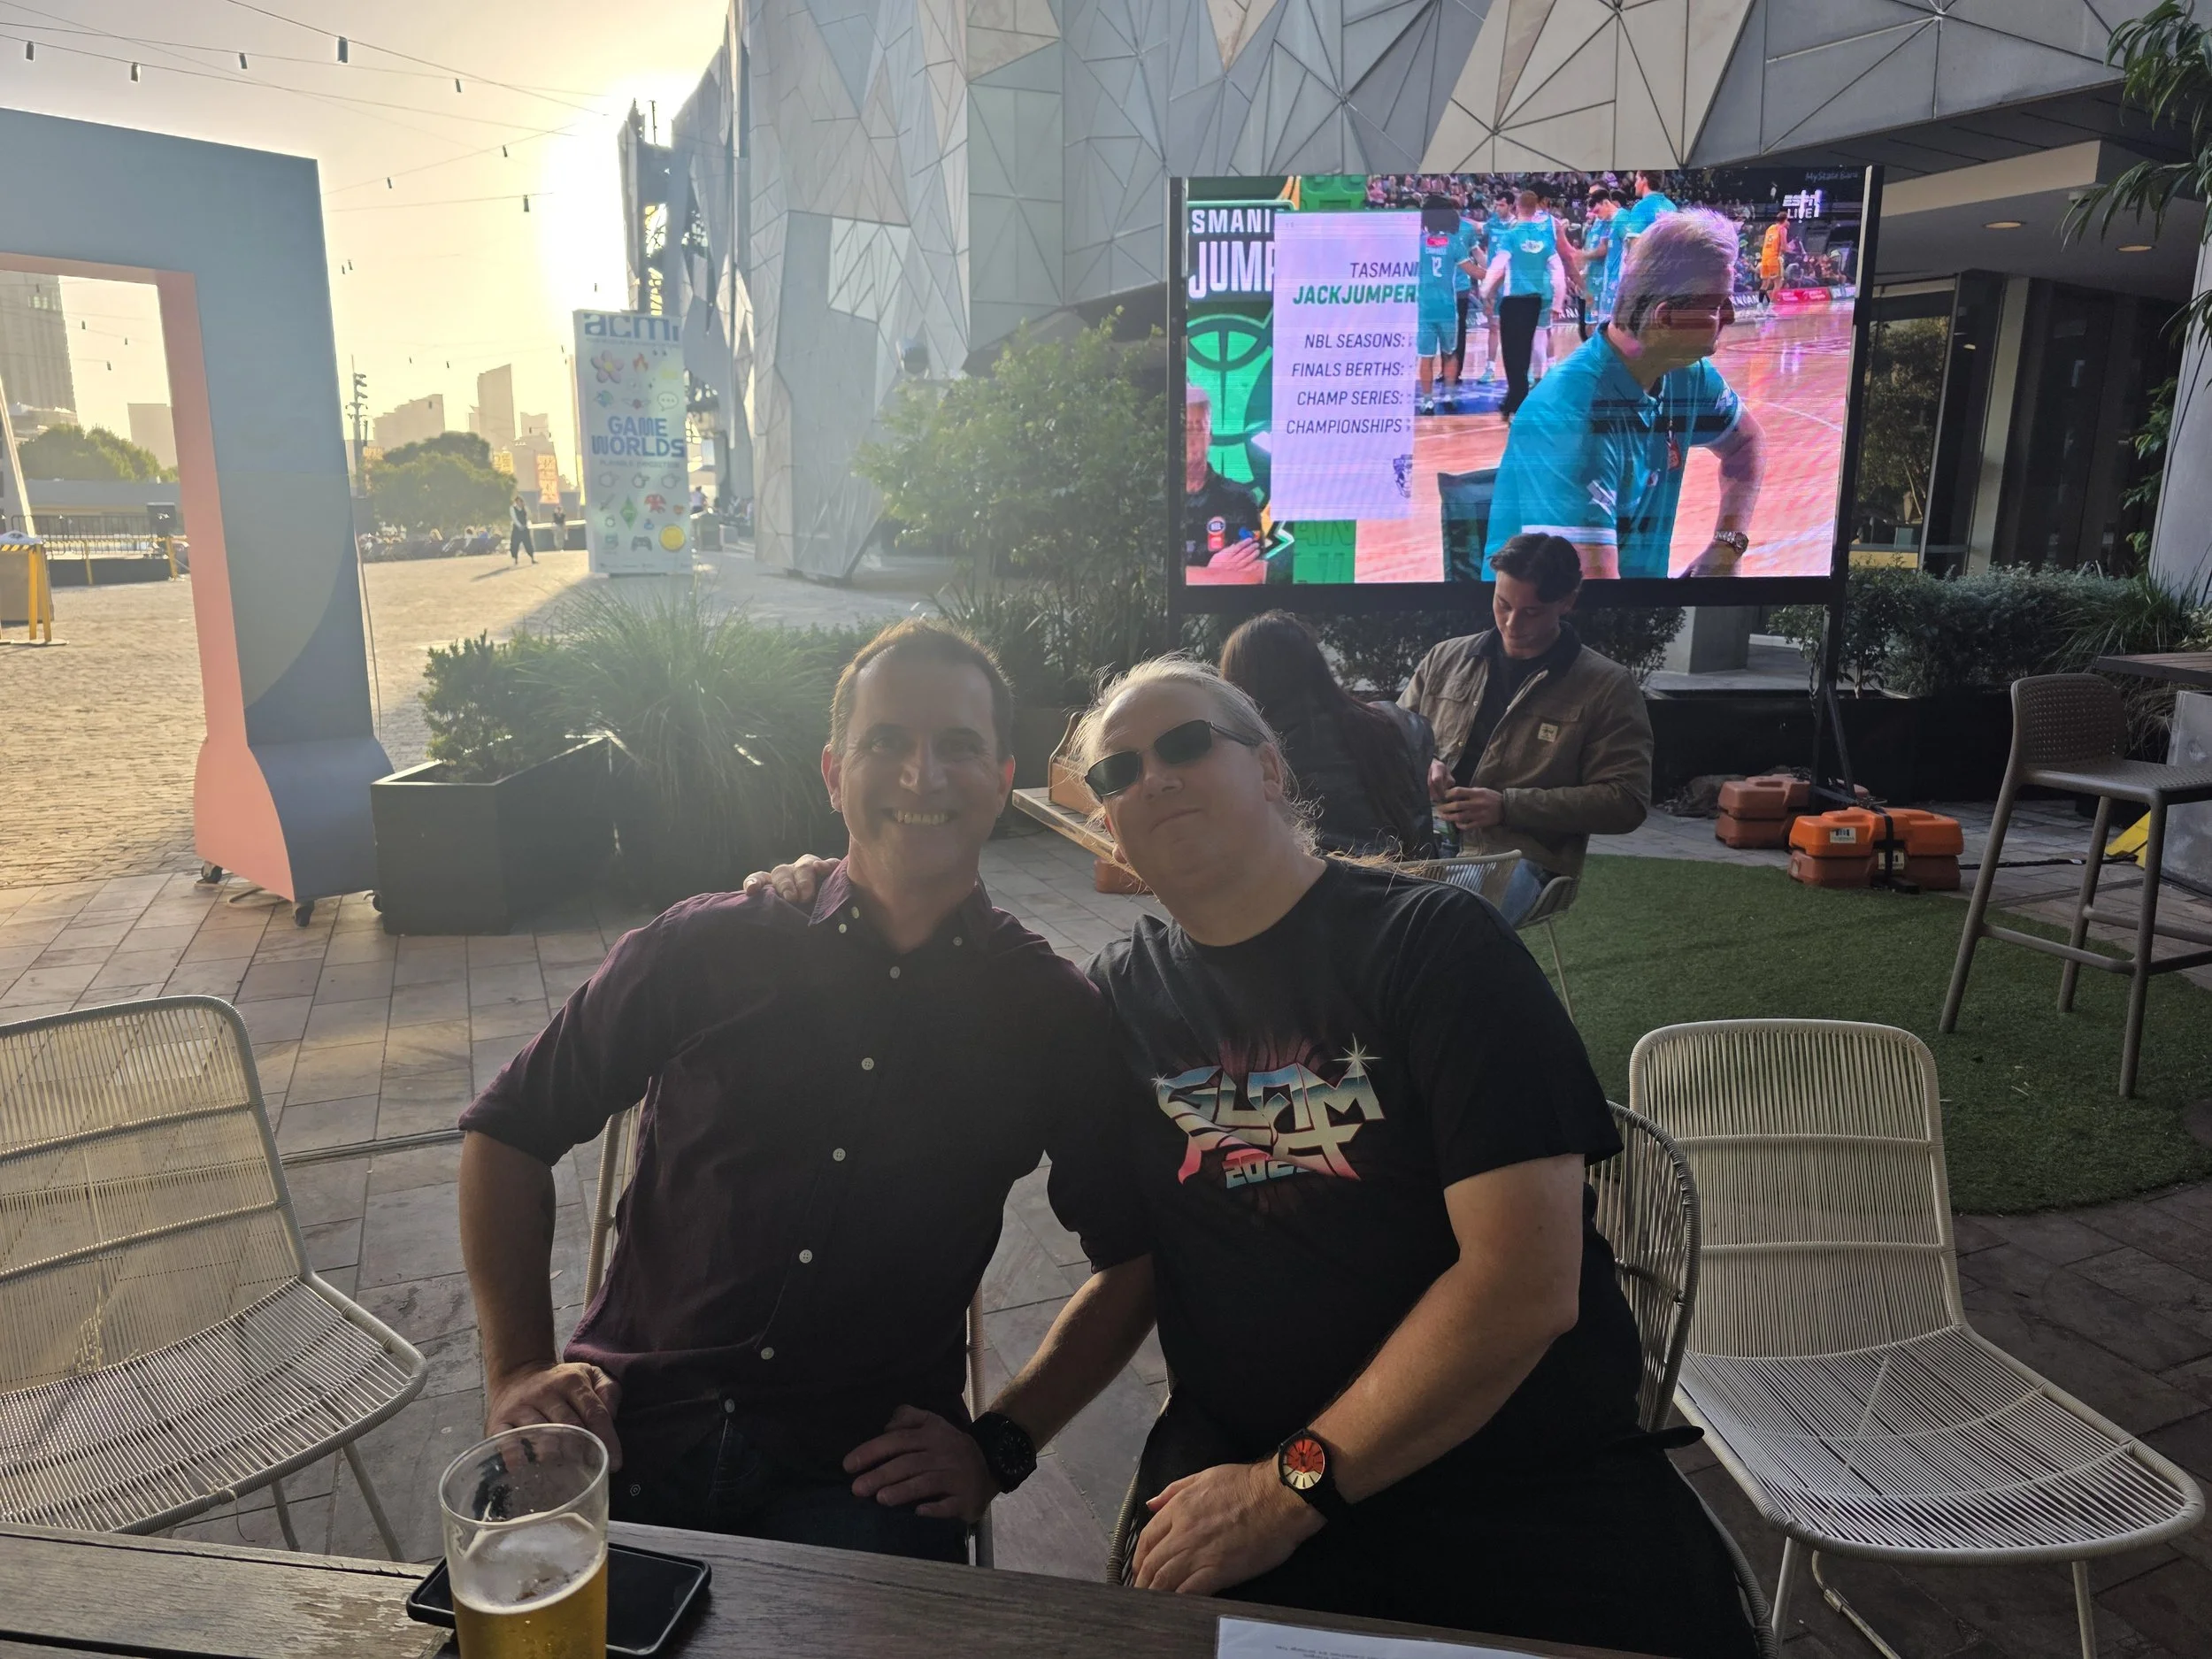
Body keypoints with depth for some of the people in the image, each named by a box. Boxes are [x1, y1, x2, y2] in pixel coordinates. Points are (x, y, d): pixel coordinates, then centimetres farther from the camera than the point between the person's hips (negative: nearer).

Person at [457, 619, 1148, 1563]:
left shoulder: (1054, 1018, -2)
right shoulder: (704, 952, -2)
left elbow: (1133, 1263, 7)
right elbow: (510, 1129, 9)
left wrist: (1003, 1444, 0)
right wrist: (518, 1369, 1)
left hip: (861, 1475, 0)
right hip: (632, 1436, 1)